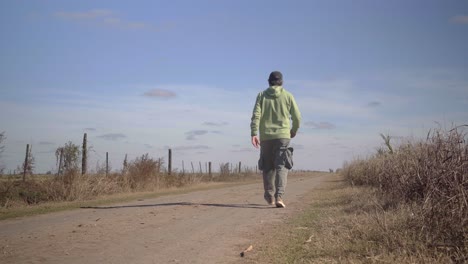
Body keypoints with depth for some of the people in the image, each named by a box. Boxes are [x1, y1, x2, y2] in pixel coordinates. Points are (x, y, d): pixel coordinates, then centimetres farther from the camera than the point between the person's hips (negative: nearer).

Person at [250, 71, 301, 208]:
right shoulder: (287, 96, 3)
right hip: (282, 135, -2)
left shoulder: (262, 95, 5)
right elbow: (297, 117, 4)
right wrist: (294, 130, 22)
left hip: (265, 136, 2)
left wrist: (254, 133, -11)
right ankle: (279, 196, -20)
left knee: (268, 167, 15)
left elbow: (256, 115, -7)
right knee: (281, 167, -5)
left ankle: (270, 196, 22)